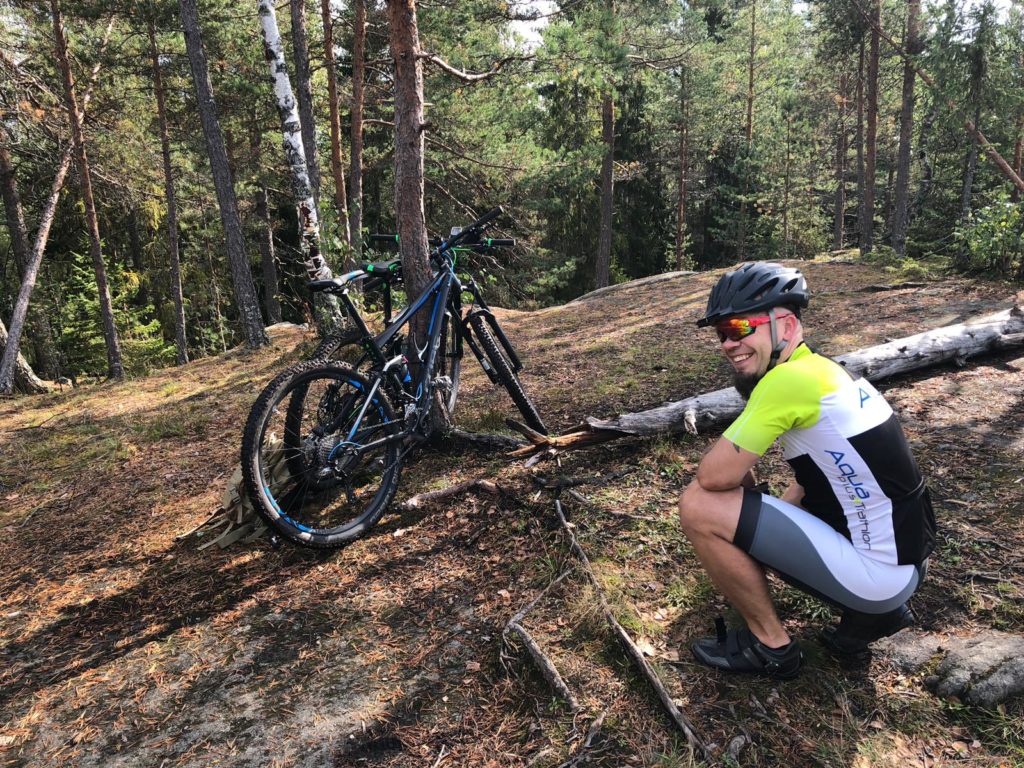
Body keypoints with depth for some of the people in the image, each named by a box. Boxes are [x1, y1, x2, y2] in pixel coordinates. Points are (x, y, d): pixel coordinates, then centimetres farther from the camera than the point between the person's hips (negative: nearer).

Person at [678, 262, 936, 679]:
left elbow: (713, 476, -21)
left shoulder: (788, 379, -21)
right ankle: (872, 611, 18)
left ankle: (771, 645, 4)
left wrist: (741, 476, 1)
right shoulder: (826, 371, 8)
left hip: (875, 573, -10)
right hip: (905, 559, 10)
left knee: (698, 506, -14)